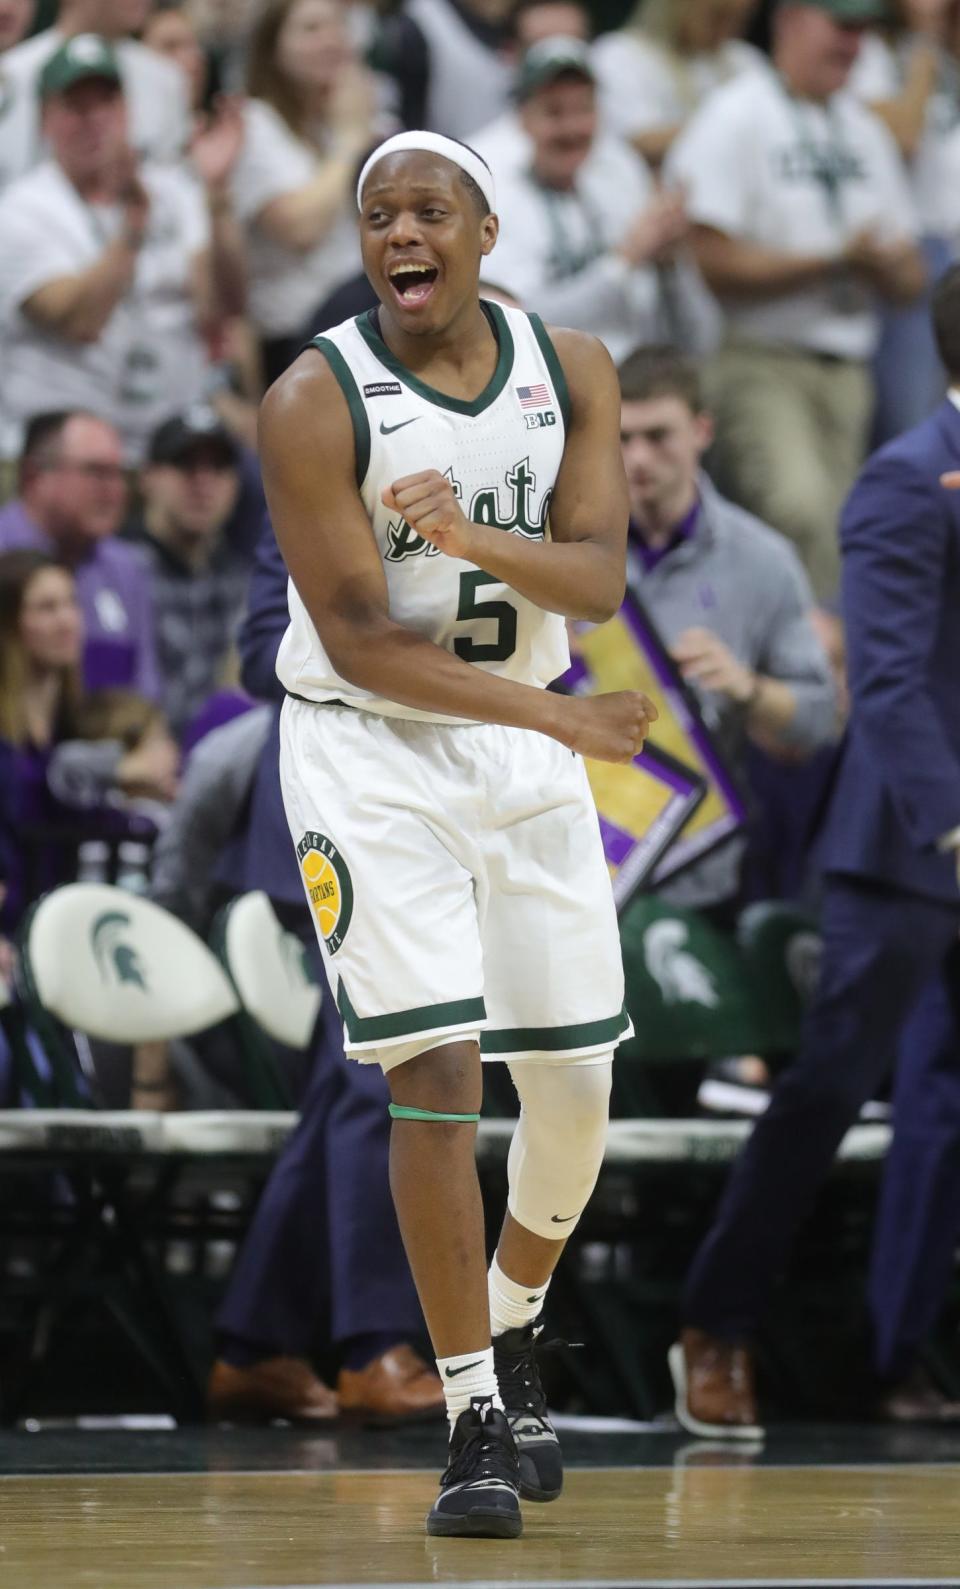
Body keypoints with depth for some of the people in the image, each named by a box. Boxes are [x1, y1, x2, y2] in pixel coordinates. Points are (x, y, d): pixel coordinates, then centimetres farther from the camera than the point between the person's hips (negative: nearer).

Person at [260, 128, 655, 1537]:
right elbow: (361, 640, -18)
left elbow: (597, 581, -10)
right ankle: (474, 1425, -8)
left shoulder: (570, 371, -2)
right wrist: (556, 715, -24)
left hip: (528, 748, 5)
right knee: (437, 1074, -14)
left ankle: (514, 1337, 33)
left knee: (577, 1079, 6)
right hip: (369, 750, -5)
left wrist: (470, 536, -30)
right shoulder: (315, 403, -16)